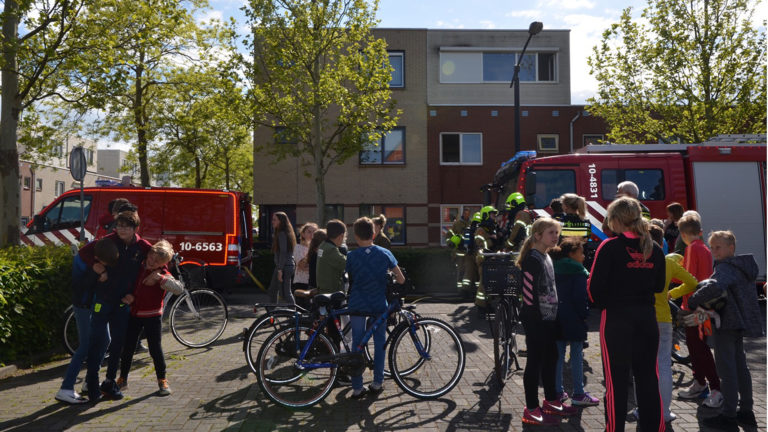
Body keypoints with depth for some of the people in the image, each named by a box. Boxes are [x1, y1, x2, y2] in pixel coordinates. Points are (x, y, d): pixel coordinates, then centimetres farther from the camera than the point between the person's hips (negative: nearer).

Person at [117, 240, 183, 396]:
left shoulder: (163, 275, -13)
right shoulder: (139, 267, 1)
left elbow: (179, 288, -30)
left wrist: (159, 277, -36)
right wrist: (129, 296, -7)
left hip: (152, 316, -4)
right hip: (134, 314, 4)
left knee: (155, 349, 1)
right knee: (127, 347, 10)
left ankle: (162, 380, 17)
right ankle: (123, 378, 29)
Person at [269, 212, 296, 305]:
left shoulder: (282, 234, -15)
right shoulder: (279, 233, 15)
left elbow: (283, 253, -20)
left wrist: (280, 270, -20)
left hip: (285, 267, -10)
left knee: (285, 293, -7)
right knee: (272, 290, 17)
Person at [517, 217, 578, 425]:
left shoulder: (546, 257, 13)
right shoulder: (533, 259, -16)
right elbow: (529, 291, -21)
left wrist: (552, 315, 17)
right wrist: (536, 319, -20)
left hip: (548, 318, 9)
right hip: (536, 320, -9)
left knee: (551, 359, 17)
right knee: (535, 362, -2)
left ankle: (551, 401, 32)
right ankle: (532, 410, 8)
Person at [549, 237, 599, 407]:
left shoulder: (555, 269, 9)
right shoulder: (578, 272, -12)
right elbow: (581, 297, -16)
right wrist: (584, 314, -5)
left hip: (557, 318, 7)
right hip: (573, 319, -6)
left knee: (558, 355, 10)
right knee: (577, 356, 3)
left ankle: (558, 392, 15)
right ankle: (578, 394, 9)